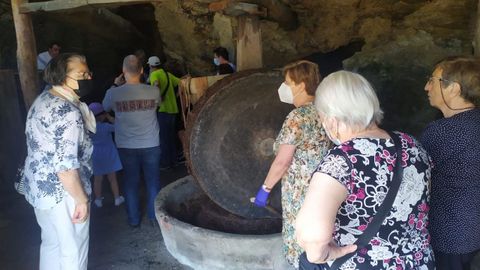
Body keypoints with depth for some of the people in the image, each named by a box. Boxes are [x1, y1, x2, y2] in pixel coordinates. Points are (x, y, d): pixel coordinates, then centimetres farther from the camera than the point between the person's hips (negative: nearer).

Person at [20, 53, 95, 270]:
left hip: (37, 187, 9)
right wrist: (82, 200, -19)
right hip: (62, 194, -9)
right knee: (73, 252, 9)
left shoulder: (43, 99, 5)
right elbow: (65, 166, -28)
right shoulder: (69, 113, -25)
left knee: (51, 244, 25)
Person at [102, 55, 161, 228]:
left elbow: (105, 107, 12)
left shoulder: (114, 93, -11)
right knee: (153, 181, 12)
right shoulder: (153, 91, -11)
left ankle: (134, 220, 22)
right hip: (150, 145, 0)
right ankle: (154, 217, 22)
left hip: (126, 146, 0)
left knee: (130, 182, 13)